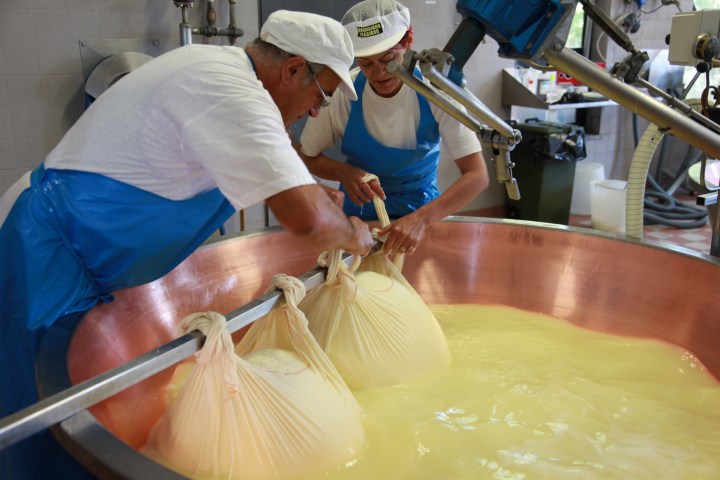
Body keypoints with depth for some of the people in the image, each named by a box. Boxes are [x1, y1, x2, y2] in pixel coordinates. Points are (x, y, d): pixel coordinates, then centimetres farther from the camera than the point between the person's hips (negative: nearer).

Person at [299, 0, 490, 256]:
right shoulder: (342, 93, -16)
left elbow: (477, 176, -22)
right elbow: (307, 157, -2)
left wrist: (422, 218, -37)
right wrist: (345, 173, -23)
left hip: (421, 208, 0)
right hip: (358, 210, 1)